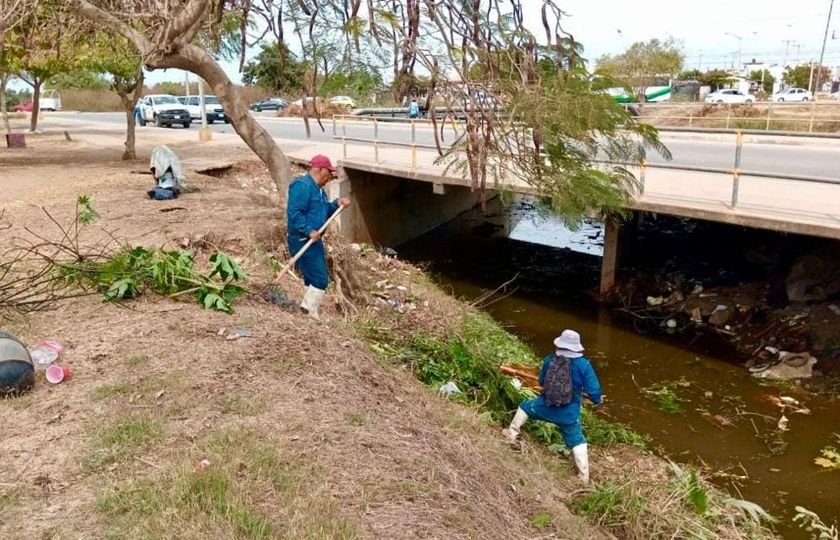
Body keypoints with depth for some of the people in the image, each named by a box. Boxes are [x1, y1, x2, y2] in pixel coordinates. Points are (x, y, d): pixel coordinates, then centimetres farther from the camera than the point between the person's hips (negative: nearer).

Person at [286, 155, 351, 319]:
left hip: (314, 241, 11)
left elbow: (323, 212, 23)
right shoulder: (302, 186, -16)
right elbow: (294, 213, -24)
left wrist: (337, 204, 6)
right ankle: (309, 313, -1)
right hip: (302, 241, -11)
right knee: (320, 279, -10)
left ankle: (307, 309, 26)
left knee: (313, 278, 16)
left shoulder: (318, 189, 16)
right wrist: (309, 231, -27)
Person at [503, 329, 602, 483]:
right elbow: (593, 389, -12)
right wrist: (597, 400, 12)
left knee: (525, 406, 30)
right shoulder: (583, 364, -15)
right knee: (577, 441, 18)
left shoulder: (549, 360, -6)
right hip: (569, 413, -1)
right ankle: (584, 475, 22)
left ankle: (511, 434, 37)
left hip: (545, 407, 1)